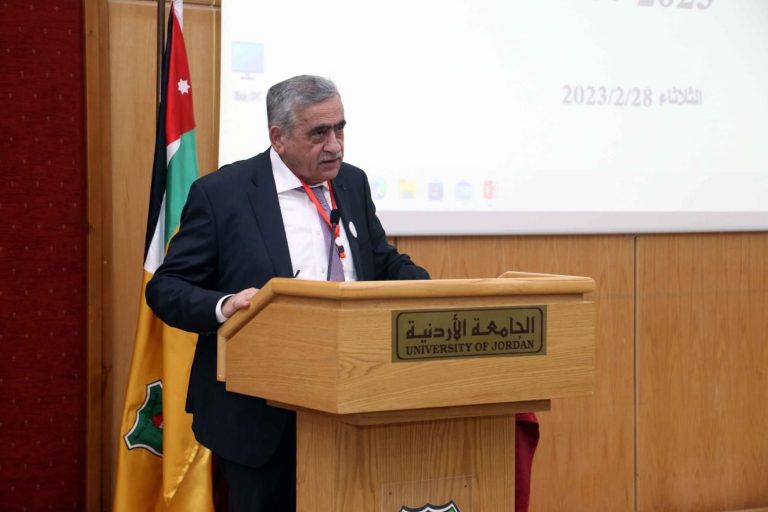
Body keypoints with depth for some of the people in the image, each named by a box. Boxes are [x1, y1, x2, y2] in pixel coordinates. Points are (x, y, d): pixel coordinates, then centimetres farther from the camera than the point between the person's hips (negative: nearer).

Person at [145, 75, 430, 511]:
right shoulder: (221, 193, -7)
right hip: (260, 413, -4)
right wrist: (224, 306, -26)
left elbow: (384, 263, 17)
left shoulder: (353, 183, 9)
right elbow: (166, 288, -5)